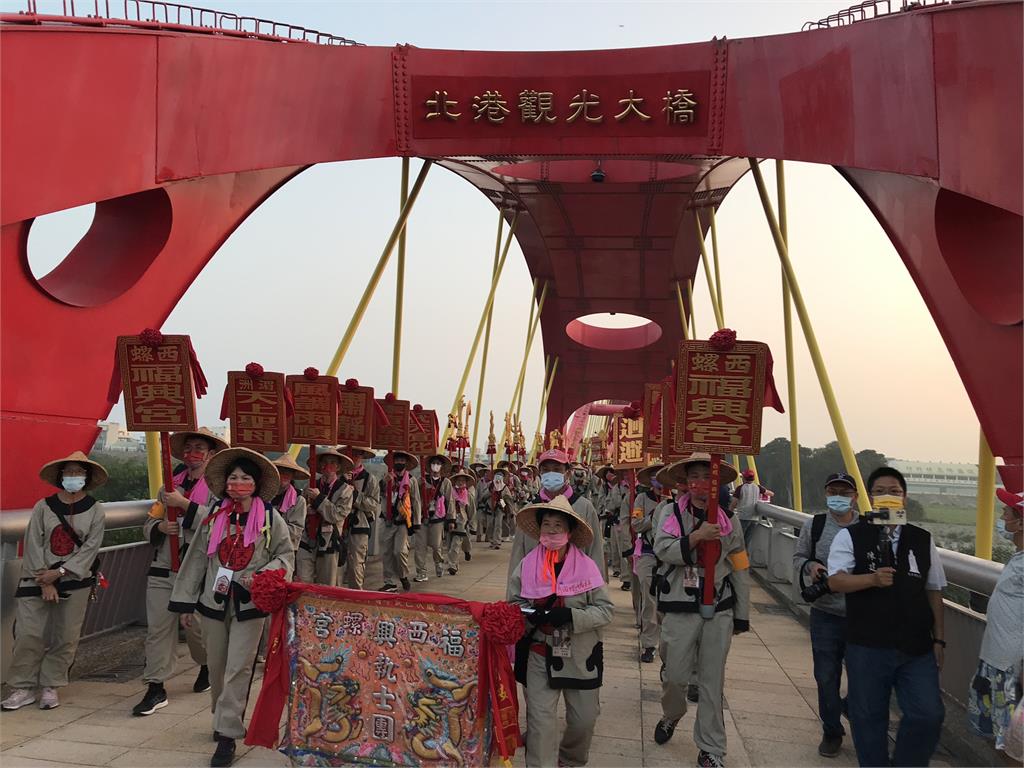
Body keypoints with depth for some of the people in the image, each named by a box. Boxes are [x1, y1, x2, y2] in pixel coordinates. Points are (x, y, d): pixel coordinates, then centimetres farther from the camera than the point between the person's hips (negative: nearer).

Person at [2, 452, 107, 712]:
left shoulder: (95, 510, -1)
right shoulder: (43, 506, 1)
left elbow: (90, 548, -6)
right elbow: (33, 544, -3)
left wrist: (58, 572, -13)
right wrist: (44, 581, -10)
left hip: (75, 582, 0)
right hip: (37, 581, 0)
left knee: (66, 637, 3)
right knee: (29, 634, -3)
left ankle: (50, 687, 17)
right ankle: (24, 688, 11)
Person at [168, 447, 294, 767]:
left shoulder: (270, 518, -6)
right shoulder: (213, 515, 1)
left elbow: (286, 556, 0)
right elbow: (197, 557, 6)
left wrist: (261, 576, -17)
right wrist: (185, 600, 7)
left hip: (249, 604, -3)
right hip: (214, 601, 3)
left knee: (238, 669, -4)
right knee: (217, 666, 15)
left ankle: (227, 734, 4)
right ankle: (223, 718, 36)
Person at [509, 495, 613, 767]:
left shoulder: (587, 566, -10)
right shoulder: (526, 566, -6)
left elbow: (605, 610, -9)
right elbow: (513, 604, 5)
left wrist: (571, 616, -24)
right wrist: (530, 614, -18)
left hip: (580, 655, 1)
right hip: (539, 655, 0)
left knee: (584, 719, 14)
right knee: (540, 720, -3)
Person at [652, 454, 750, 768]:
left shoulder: (727, 520, 4)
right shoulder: (672, 513, -1)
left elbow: (739, 570, 8)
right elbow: (662, 550, -16)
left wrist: (742, 617, 9)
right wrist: (697, 536, -25)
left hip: (719, 610, 1)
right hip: (680, 609, -1)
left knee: (712, 682, 6)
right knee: (675, 675, 6)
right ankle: (671, 714, 39)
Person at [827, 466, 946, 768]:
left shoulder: (923, 540, 7)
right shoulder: (850, 536, -3)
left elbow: (934, 592, 11)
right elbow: (835, 581, -13)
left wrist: (939, 639, 9)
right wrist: (873, 578, -28)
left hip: (916, 646, 2)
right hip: (867, 646, -2)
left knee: (928, 715, 0)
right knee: (869, 717, 10)